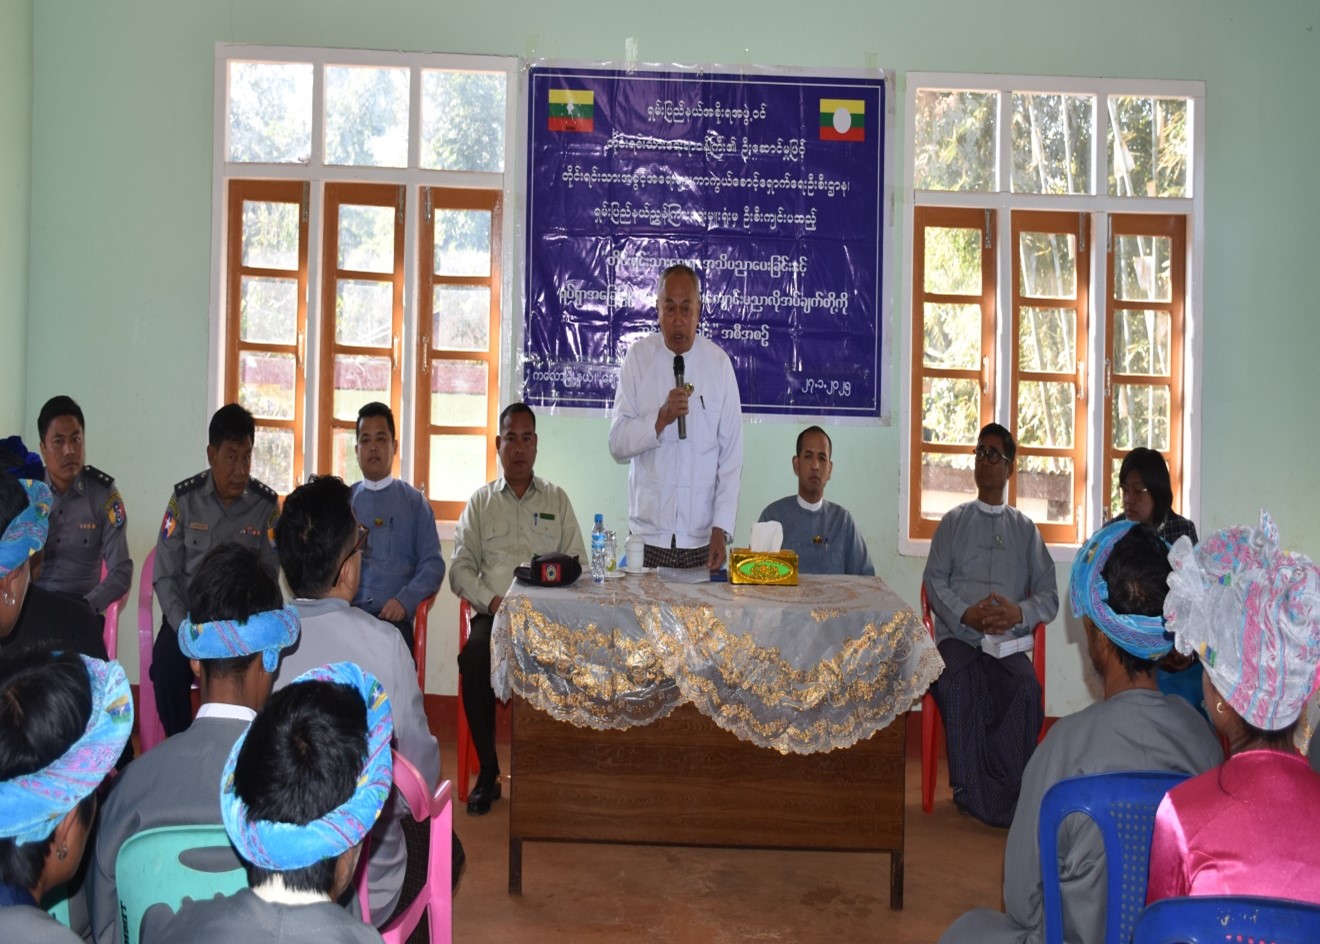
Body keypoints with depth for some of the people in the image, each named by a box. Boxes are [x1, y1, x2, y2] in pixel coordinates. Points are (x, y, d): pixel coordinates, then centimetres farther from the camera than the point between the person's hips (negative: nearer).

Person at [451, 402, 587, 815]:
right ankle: (487, 772, -16)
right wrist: (492, 600, -11)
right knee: (474, 658, -31)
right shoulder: (480, 502, 14)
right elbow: (460, 569, 7)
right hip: (493, 612, 0)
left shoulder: (557, 499, 15)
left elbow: (577, 564, 10)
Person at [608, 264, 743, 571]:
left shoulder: (719, 363, -1)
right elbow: (617, 443, -4)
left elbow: (731, 455, 0)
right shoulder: (638, 356, -1)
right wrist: (661, 419, -21)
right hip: (648, 533, 0)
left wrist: (721, 528, -6)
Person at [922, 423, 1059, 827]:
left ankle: (1009, 792, -23)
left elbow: (1049, 595, 11)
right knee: (958, 686, -34)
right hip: (958, 637, 0)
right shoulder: (953, 522, 19)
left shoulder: (1025, 529, 20)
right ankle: (974, 791, -26)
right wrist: (965, 614, -12)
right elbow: (934, 580, 7)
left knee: (1026, 688, -33)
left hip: (1008, 641, 0)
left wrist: (1019, 612, -11)